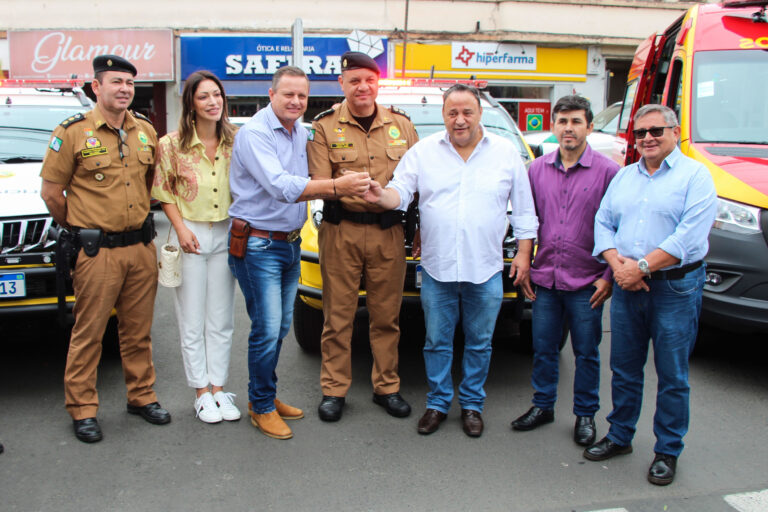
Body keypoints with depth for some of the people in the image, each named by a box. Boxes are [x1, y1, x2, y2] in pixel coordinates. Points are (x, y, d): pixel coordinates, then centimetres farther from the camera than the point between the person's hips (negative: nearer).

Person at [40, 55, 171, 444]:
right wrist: (78, 230, 6)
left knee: (138, 330, 13)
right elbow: (51, 192, -2)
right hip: (96, 252, -4)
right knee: (88, 333, 3)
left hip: (141, 247, 5)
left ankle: (142, 396, 27)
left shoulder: (145, 131, 9)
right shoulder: (73, 132, -5)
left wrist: (139, 217, 13)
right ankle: (82, 409, 16)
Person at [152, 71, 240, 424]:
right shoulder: (171, 145, -4)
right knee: (193, 322, 3)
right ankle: (202, 393, 14)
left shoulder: (235, 142, 3)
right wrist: (181, 229, -11)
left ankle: (218, 388, 19)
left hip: (227, 235, 3)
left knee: (222, 321, 9)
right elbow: (165, 193, 1)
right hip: (191, 234, -2)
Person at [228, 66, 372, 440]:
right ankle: (261, 406, 12)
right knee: (267, 329, -5)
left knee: (281, 327, 15)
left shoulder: (301, 133, 11)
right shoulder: (254, 133, -16)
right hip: (259, 244, -8)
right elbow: (280, 186, -30)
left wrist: (344, 185, -2)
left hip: (290, 242, 8)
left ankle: (266, 395, 30)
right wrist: (336, 187, -40)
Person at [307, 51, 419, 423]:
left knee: (387, 315, 8)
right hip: (341, 230, -2)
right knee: (338, 315, 3)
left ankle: (386, 387, 22)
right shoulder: (325, 127, 3)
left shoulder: (401, 124, 11)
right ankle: (333, 390, 16)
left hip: (388, 231, 2)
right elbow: (319, 184, -5)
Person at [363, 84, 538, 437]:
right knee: (437, 342, 9)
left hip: (486, 270, 0)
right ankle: (438, 402, 26)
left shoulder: (506, 153, 4)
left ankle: (472, 404, 28)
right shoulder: (423, 151, 4)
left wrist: (524, 252, 4)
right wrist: (381, 196, -24)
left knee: (479, 343, 11)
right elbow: (401, 192, -2)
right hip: (437, 269, 0)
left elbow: (524, 210, 8)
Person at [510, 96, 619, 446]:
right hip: (544, 279, 3)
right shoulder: (537, 170, 6)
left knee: (586, 353, 9)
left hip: (586, 282, -3)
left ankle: (585, 414, 26)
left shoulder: (608, 172, -5)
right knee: (543, 348, 13)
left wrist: (609, 276, -7)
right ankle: (543, 405, 30)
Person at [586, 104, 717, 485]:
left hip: (676, 287, -5)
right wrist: (617, 262, -9)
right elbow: (603, 223, 9)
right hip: (626, 286, 5)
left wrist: (642, 266, -19)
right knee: (624, 368, 14)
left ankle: (668, 451, 19)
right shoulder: (623, 177, 14)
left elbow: (690, 235, -15)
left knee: (672, 375, 5)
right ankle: (620, 436, 29)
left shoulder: (695, 176, -4)